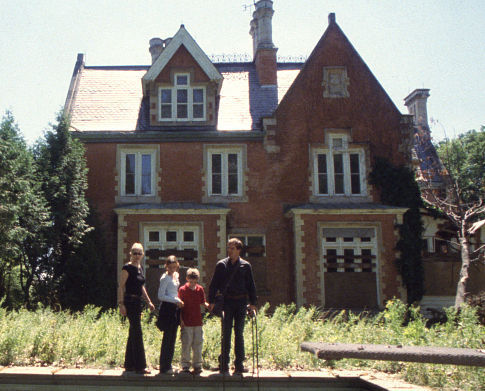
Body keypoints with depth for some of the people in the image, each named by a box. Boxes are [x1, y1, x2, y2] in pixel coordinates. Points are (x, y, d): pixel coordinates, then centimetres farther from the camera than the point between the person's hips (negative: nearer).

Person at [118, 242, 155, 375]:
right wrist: (121, 304, -20)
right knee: (137, 333, -9)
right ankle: (140, 366, -6)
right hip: (130, 302, -9)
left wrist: (148, 301, 20)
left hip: (138, 302, 9)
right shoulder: (127, 268, -10)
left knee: (133, 334, 12)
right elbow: (121, 287, -14)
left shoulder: (140, 268, 14)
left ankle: (129, 365, 20)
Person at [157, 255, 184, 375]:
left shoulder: (176, 275, 14)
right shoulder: (165, 278, -10)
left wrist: (179, 301, 11)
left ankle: (168, 366, 17)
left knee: (172, 338, 10)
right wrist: (176, 300, -17)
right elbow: (161, 296, -14)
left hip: (175, 308, 8)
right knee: (167, 338, -6)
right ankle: (164, 367, -1)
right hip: (167, 308, -8)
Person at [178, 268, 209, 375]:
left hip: (198, 322, 3)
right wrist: (181, 320, -8)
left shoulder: (200, 289, 7)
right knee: (186, 344, -1)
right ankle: (185, 366, 9)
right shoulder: (182, 290, -4)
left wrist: (208, 305, -9)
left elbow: (203, 302, 13)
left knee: (198, 344, 6)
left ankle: (197, 365, 15)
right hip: (186, 322, -3)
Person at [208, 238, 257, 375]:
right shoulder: (221, 265, 5)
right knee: (226, 333, -1)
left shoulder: (245, 266, 6)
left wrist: (252, 303, 4)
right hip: (226, 302, -1)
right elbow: (214, 284, 6)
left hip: (241, 302, 1)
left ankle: (239, 364, 11)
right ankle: (224, 364, 4)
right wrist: (211, 301, -1)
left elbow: (251, 285, 10)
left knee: (239, 333, 5)